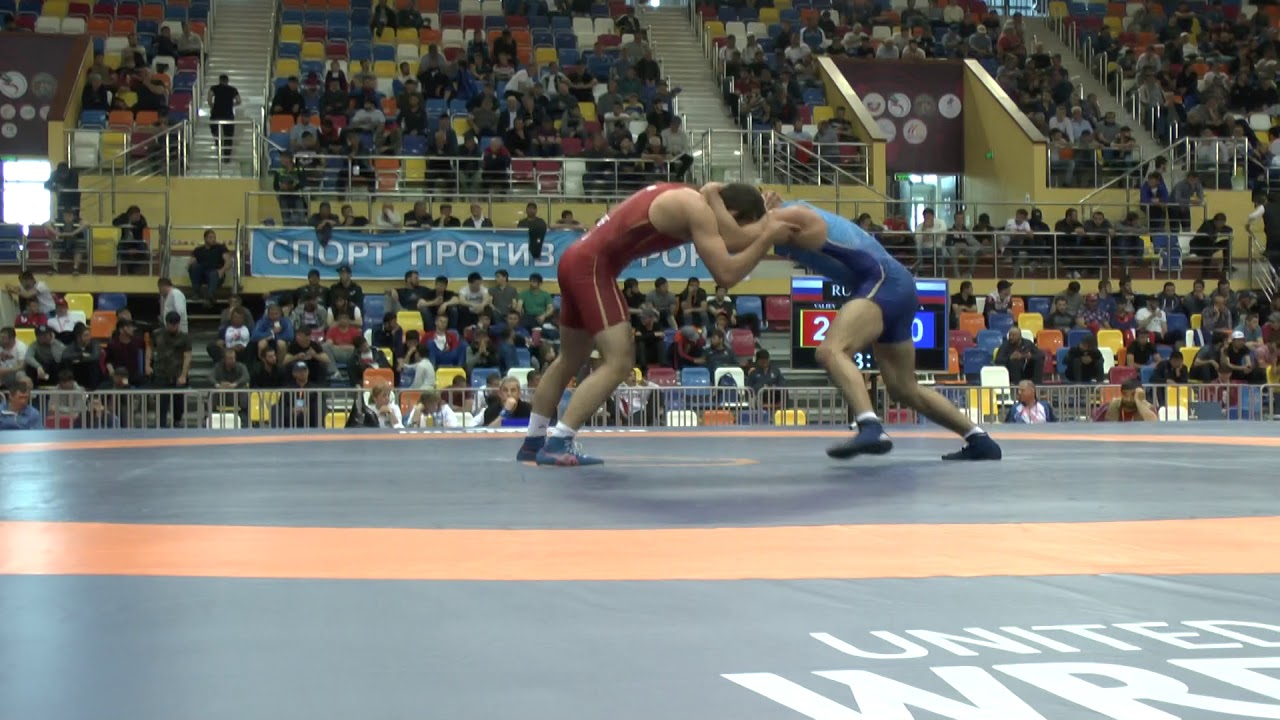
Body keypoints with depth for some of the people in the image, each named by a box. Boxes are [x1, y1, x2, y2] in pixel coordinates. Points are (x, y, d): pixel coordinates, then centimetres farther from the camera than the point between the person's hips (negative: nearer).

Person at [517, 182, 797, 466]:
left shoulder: (688, 198, 14)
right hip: (592, 265, -10)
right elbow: (726, 274, -19)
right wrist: (767, 238, -9)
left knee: (571, 360, 22)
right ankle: (557, 443, -14)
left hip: (579, 259, 10)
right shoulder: (697, 210, -13)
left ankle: (533, 441, 31)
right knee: (619, 362, -13)